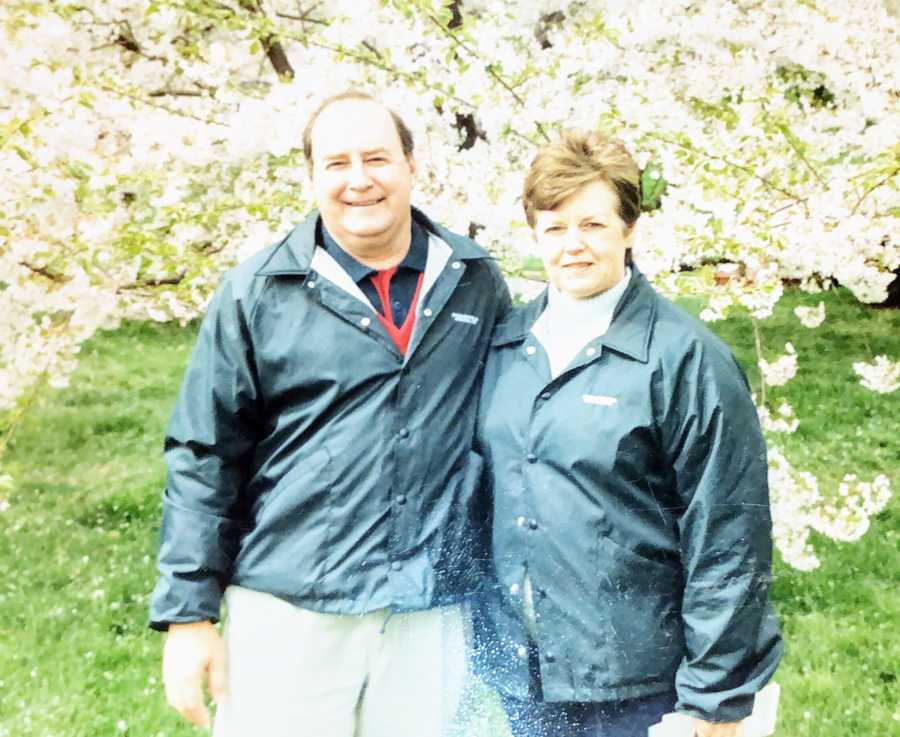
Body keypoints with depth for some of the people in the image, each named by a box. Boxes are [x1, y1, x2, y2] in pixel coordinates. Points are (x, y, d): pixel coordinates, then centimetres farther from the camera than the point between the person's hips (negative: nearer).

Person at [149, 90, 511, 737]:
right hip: (289, 614, -2)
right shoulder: (257, 293, -3)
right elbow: (203, 461, -1)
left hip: (432, 615, 2)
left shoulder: (478, 284, 5)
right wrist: (188, 615, -4)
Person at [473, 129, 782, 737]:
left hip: (636, 687, -4)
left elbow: (728, 540, -11)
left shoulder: (686, 357, -11)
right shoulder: (506, 343, 5)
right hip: (512, 672, 5)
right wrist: (467, 633, 12)